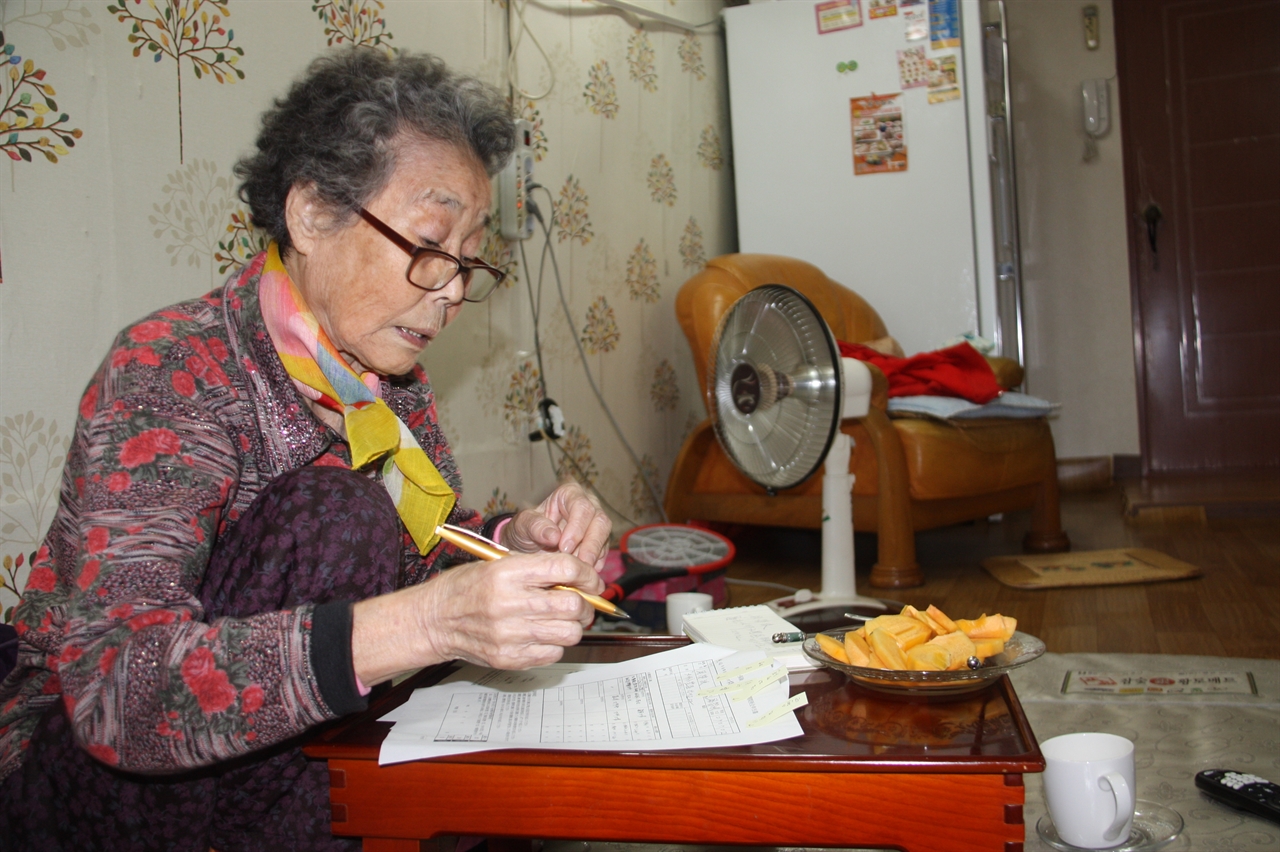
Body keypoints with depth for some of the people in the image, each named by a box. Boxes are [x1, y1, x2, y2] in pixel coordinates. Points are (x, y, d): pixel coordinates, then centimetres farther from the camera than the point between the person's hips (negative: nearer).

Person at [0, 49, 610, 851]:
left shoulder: (390, 376, 1)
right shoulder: (169, 374, -22)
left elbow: (419, 556, 6)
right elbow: (114, 689, -32)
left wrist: (515, 544, -17)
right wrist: (423, 623, -44)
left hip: (305, 749, 6)